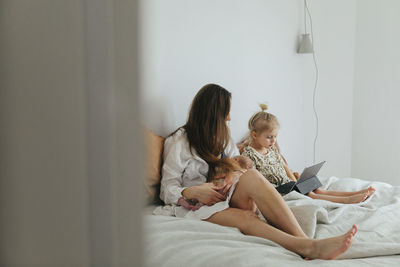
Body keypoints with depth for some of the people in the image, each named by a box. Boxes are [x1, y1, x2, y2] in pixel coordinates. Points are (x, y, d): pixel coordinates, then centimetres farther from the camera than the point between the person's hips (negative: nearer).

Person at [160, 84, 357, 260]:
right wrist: (193, 192, -23)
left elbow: (240, 166, 15)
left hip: (227, 196, 4)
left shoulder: (222, 138, 22)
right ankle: (308, 247, -58)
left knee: (251, 176, -30)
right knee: (245, 218, -37)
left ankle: (304, 240, -46)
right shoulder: (178, 141, 1)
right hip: (197, 207, -4)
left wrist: (233, 177, -10)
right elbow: (168, 190, -3)